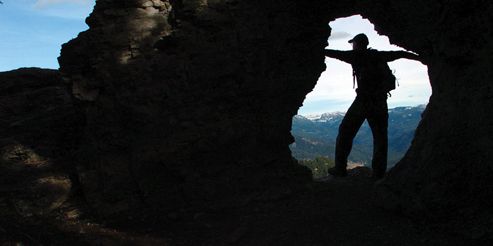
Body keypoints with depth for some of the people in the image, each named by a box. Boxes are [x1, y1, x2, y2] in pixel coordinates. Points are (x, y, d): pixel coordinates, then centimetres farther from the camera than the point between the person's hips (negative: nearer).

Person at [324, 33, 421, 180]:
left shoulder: (357, 56, 2)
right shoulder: (379, 56, 14)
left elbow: (335, 53, 3)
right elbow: (401, 54, 24)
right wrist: (421, 57, 39)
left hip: (363, 100, -4)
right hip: (380, 102, 4)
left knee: (346, 131, 7)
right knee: (380, 137, 10)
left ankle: (340, 168, 8)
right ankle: (379, 173, 8)